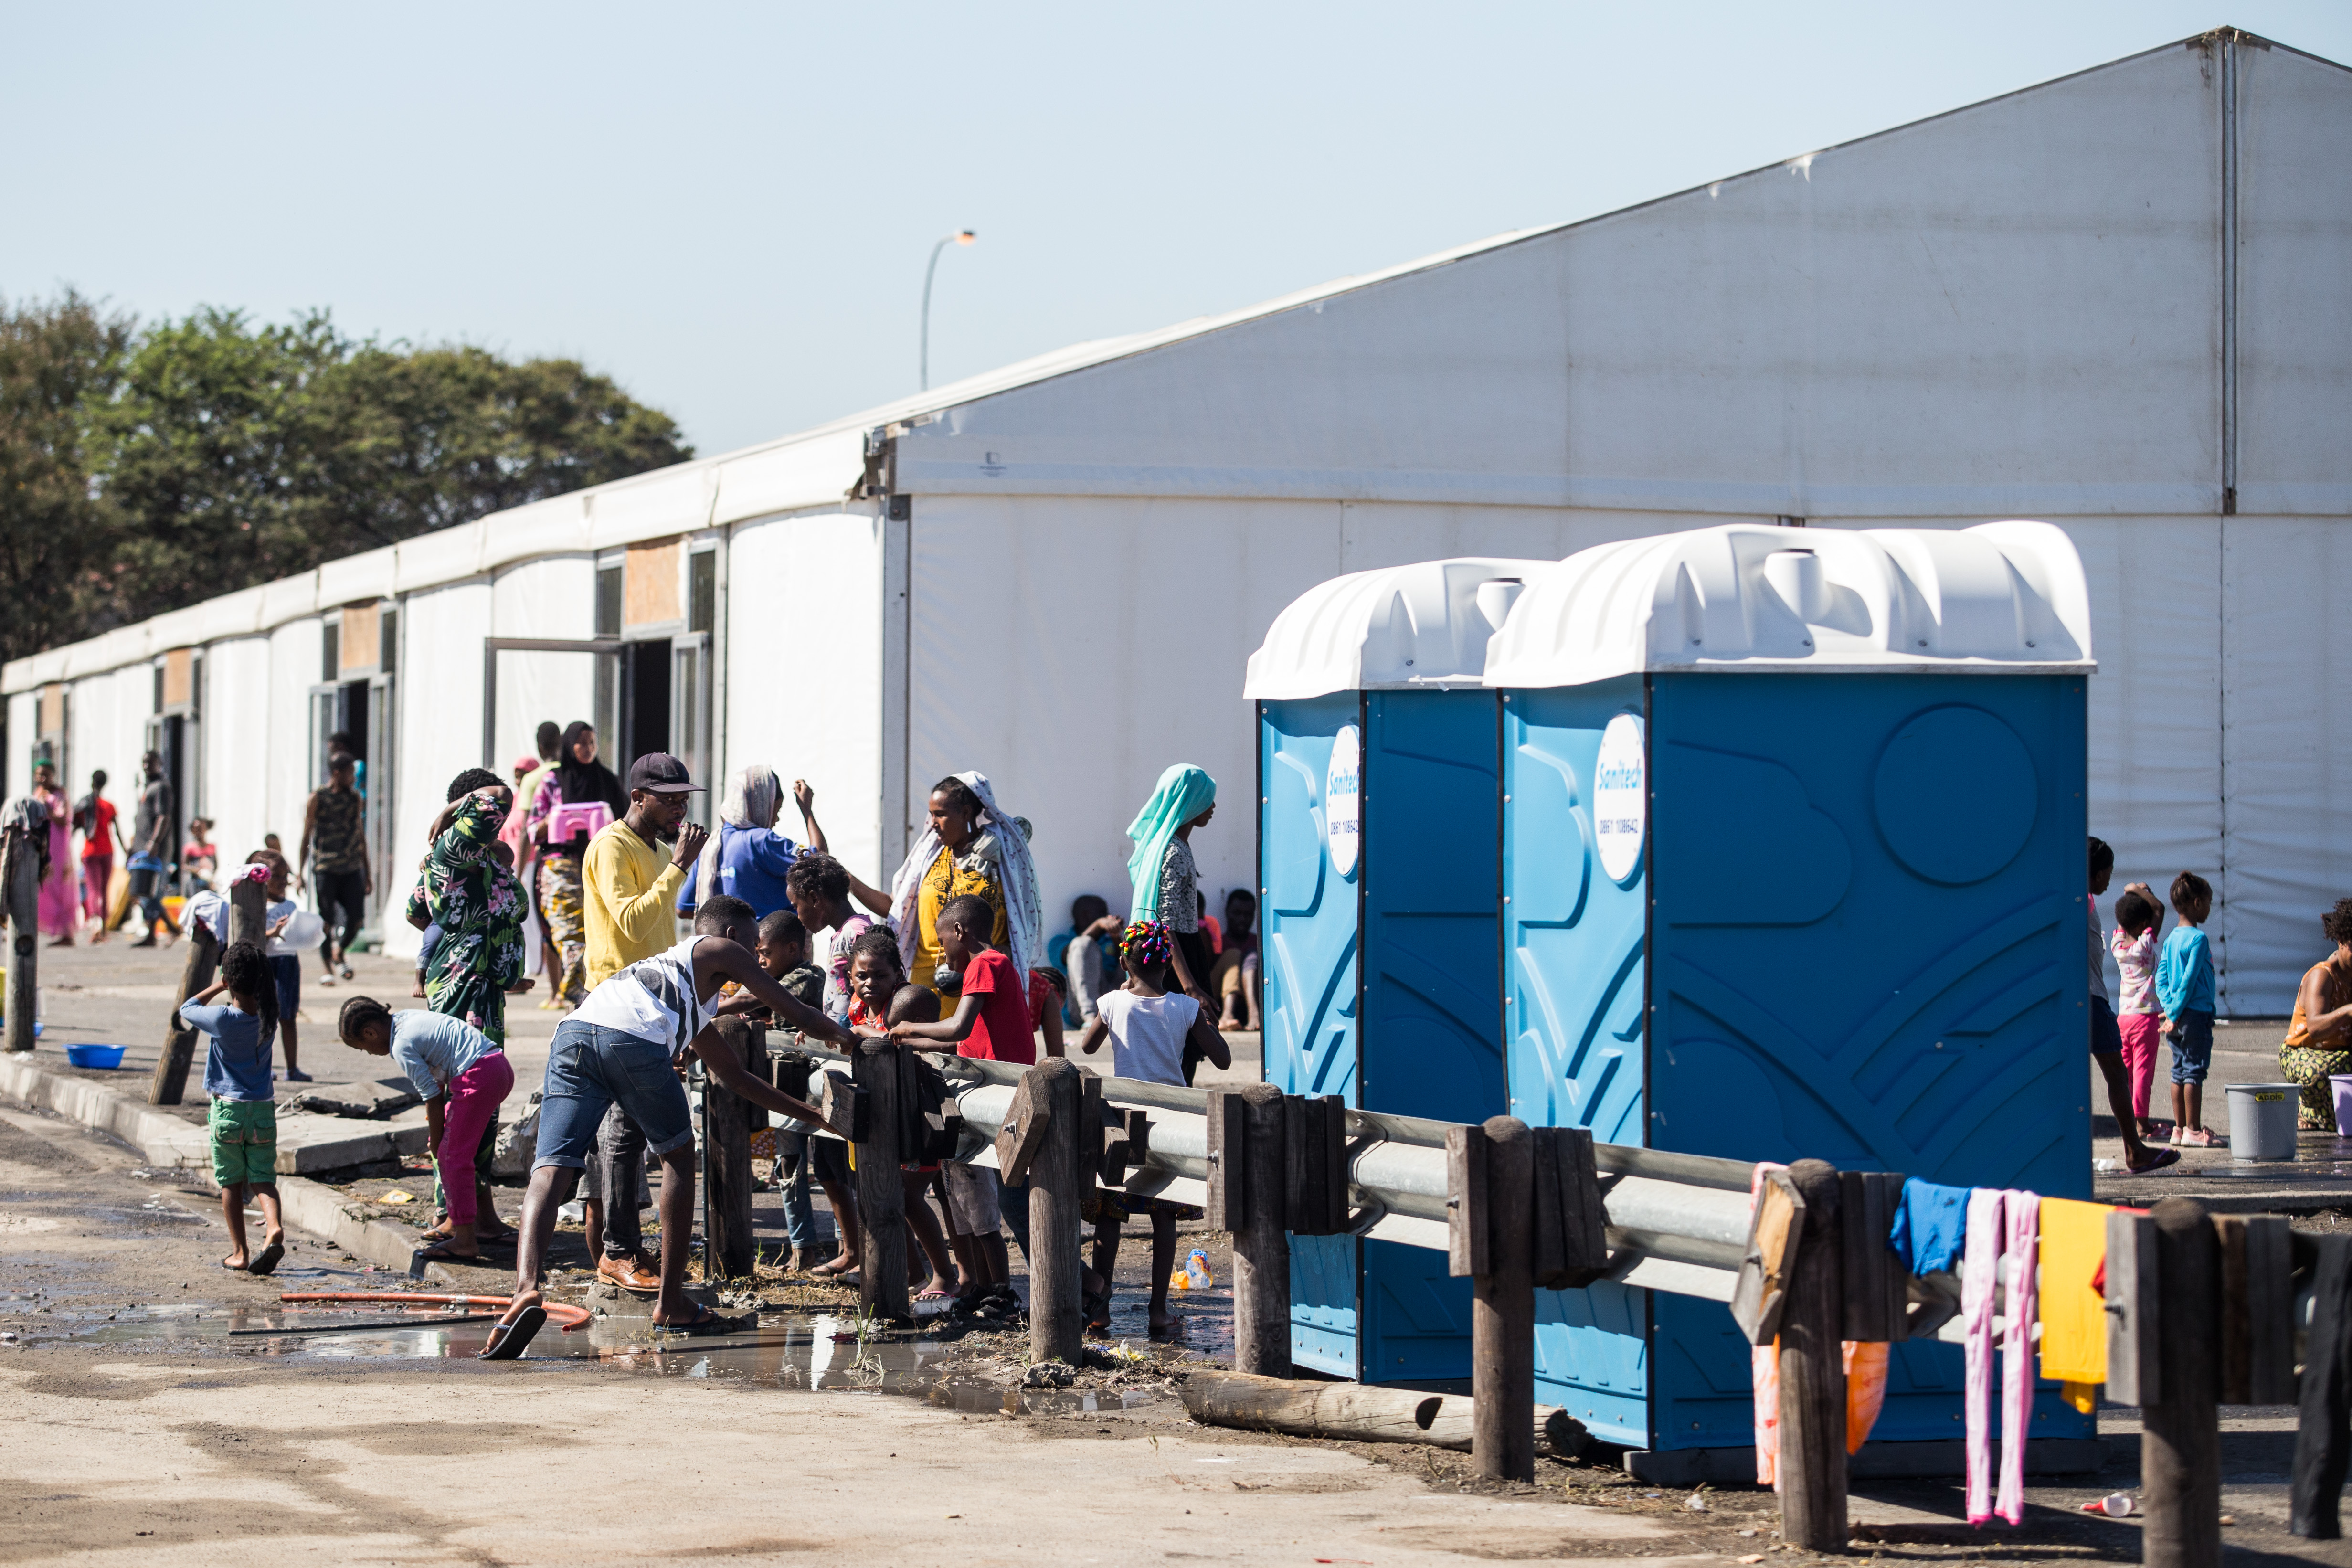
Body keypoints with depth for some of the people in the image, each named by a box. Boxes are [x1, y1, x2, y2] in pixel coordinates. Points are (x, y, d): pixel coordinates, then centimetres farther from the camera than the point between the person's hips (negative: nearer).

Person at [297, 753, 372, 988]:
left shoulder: (355, 799, 14)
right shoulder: (317, 798, 0)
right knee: (326, 920, -2)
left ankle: (340, 951, 24)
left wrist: (368, 874, 20)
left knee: (356, 919, -4)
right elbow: (306, 837, 1)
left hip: (352, 869, 4)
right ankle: (326, 966, 13)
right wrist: (299, 874, -4)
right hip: (325, 869, -4)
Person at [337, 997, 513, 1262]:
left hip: (479, 1077, -10)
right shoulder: (406, 1018, 17)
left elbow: (433, 1098, -8)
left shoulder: (402, 1047, -11)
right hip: (501, 1069, 10)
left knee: (454, 1157, -5)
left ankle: (465, 1242, -5)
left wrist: (436, 1144, 4)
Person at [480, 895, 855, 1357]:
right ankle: (671, 1304, 21)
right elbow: (795, 1015, 26)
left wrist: (809, 1113, 56)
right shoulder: (719, 951, 27)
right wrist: (849, 1038, 44)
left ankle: (526, 1286, -36)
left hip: (572, 1035, 6)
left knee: (551, 1170, -9)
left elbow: (734, 1076, 54)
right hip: (633, 1038, -5)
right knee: (678, 1155, 19)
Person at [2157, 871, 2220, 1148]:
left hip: (2177, 1018, 8)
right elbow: (2189, 980, -17)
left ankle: (2180, 1129, 14)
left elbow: (2161, 979, 8)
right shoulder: (2198, 939, -13)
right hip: (2196, 1014, -8)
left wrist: (2169, 1008, 2)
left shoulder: (2171, 939, 12)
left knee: (2180, 1072, 11)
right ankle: (2193, 1131, -3)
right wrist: (2176, 1013, -12)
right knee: (2194, 1073, -4)